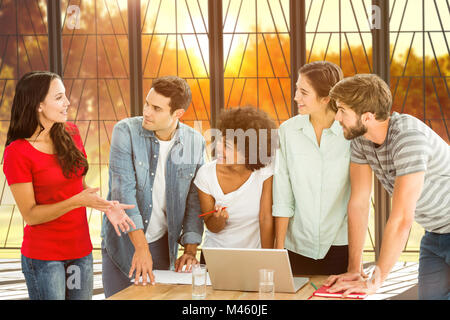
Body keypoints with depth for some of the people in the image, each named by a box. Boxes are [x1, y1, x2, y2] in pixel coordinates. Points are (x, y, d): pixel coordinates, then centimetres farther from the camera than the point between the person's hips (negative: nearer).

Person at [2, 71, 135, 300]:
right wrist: (77, 201, -26)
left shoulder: (70, 134, 4)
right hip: (44, 257, -5)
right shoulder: (17, 153, -14)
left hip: (81, 251, 6)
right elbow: (30, 214, -13)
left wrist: (106, 206, -4)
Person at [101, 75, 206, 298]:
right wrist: (140, 247, -27)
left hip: (162, 244, 2)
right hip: (123, 242, -2)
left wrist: (190, 249, -7)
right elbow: (123, 191, -20)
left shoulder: (195, 143, -3)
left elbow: (194, 200, 3)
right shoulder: (125, 131, -13)